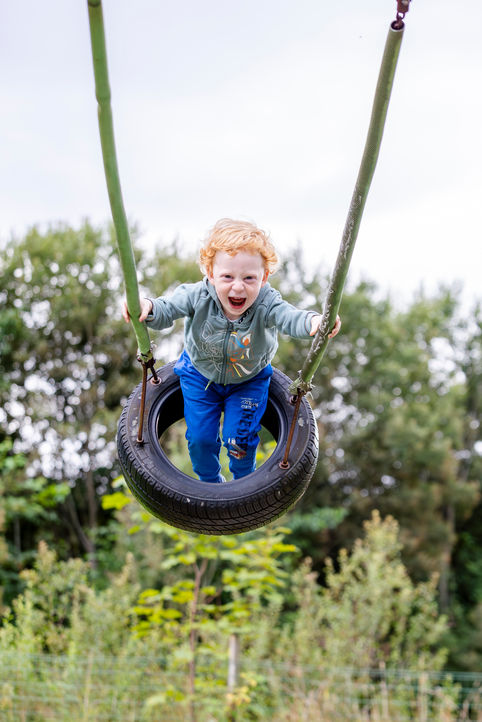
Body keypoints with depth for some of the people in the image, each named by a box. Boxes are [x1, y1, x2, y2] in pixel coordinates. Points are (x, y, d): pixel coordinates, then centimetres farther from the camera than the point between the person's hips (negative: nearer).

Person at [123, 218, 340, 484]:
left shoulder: (266, 304, -36)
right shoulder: (198, 296, -32)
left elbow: (289, 317, -52)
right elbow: (167, 310, -32)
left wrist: (313, 322, -76)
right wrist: (148, 308, -58)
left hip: (249, 379, -1)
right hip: (199, 374, 1)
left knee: (239, 438, -1)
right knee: (200, 436, 5)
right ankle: (210, 482, 38)